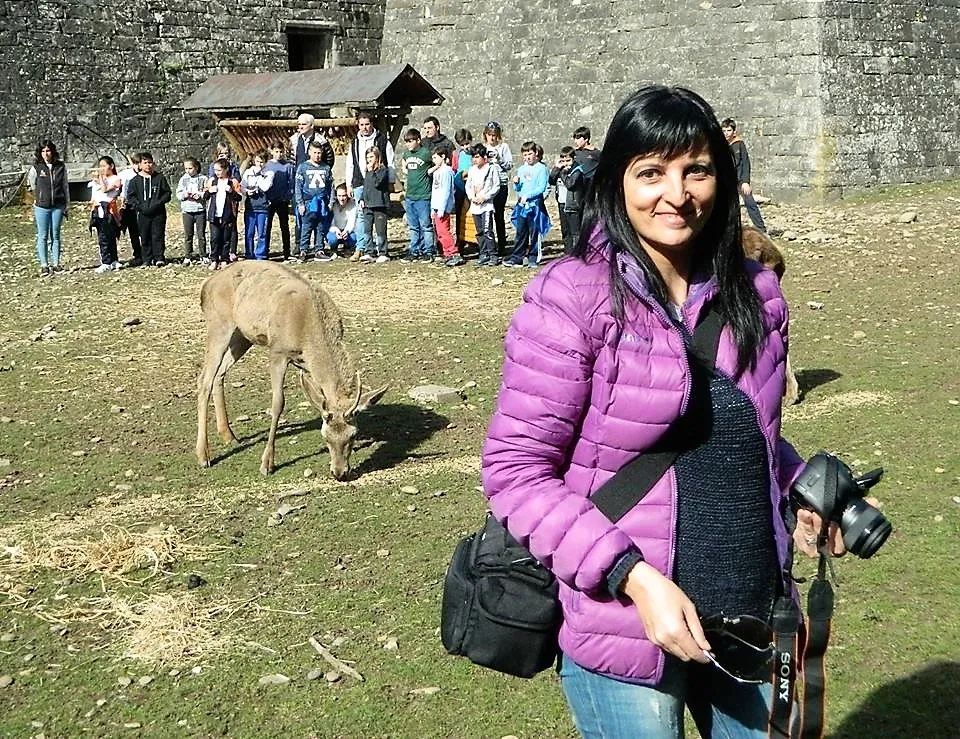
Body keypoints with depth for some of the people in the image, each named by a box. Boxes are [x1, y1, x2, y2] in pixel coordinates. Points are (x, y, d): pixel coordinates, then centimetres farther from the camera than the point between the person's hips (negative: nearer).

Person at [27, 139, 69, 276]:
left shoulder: (61, 167, 3)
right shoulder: (36, 168, -2)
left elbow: (65, 187, 10)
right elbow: (31, 186, 12)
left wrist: (67, 206, 10)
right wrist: (35, 199, 14)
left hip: (58, 206, 1)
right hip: (41, 207, -1)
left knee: (55, 236, 7)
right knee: (43, 237, 0)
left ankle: (56, 263, 12)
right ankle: (44, 266, 2)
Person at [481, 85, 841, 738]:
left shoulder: (756, 293, 2)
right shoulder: (572, 299, -15)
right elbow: (515, 470, -16)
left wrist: (799, 495, -2)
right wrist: (634, 576, -23)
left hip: (754, 622, 5)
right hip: (625, 638, -5)